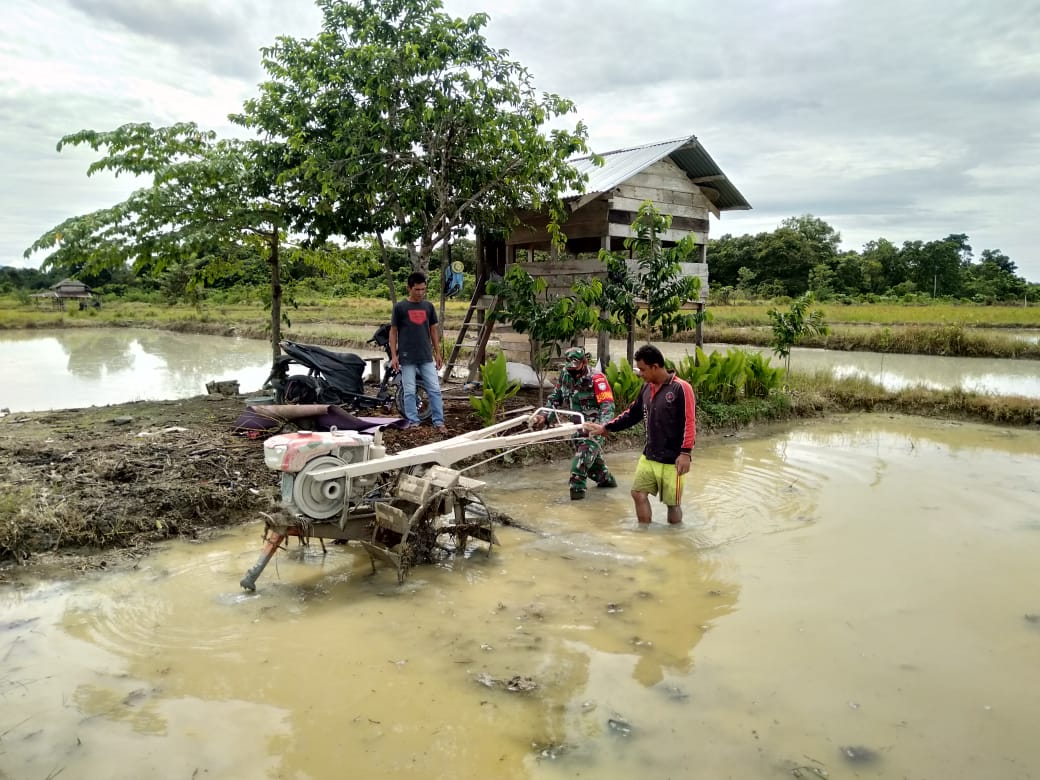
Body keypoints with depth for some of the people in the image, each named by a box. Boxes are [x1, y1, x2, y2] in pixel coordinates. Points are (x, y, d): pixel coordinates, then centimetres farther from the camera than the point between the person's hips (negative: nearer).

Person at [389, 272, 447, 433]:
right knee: (409, 392, 3)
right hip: (407, 358, -3)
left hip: (426, 357, 3)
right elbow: (393, 332, 1)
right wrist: (393, 355, -5)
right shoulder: (400, 307, -1)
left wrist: (437, 353, 9)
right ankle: (413, 422, 12)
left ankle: (439, 422, 7)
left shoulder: (428, 306, 8)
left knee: (435, 390, 1)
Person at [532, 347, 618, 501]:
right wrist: (545, 416, -9)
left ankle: (577, 486, -15)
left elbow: (607, 405, -26)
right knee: (591, 455, 19)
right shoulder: (565, 375, -2)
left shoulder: (596, 379, -20)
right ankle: (606, 479, 40)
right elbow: (554, 399, 4)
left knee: (584, 453, -21)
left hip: (593, 427, -7)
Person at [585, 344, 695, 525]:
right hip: (649, 457, 7)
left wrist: (685, 453, -23)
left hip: (672, 460, -7)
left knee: (672, 502, 4)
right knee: (638, 494, 7)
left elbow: (689, 423, -17)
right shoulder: (647, 388, 7)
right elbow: (632, 414, 18)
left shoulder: (681, 388, -14)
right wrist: (606, 427, 16)